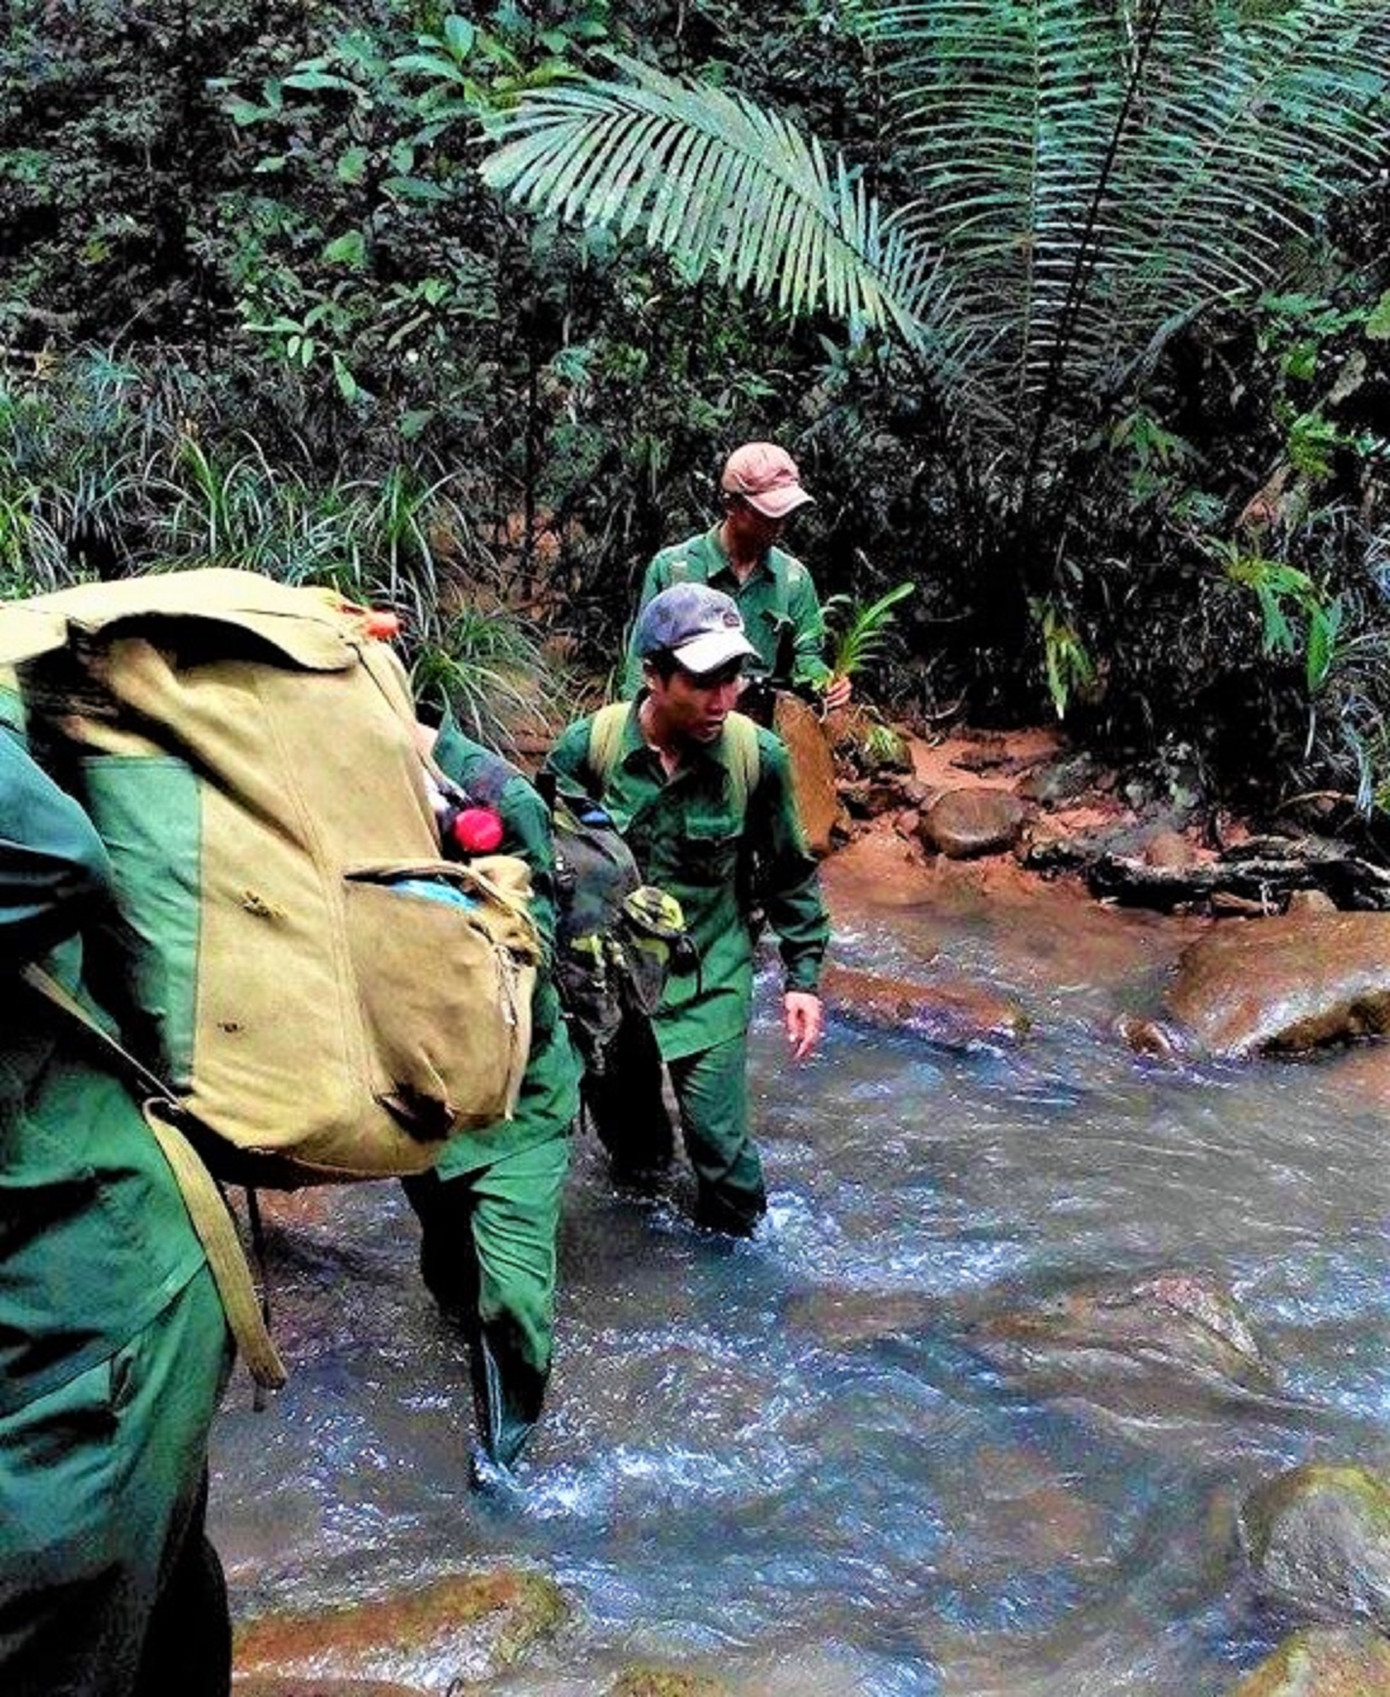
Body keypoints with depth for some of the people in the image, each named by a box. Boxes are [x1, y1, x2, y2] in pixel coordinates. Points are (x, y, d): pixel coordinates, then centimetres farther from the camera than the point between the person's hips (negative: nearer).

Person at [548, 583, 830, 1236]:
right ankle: (640, 1169, 54)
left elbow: (791, 874, 0)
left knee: (720, 1139, -4)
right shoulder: (586, 748, -17)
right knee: (618, 1110, 21)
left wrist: (803, 976, 1)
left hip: (711, 982, -1)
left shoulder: (758, 757, -14)